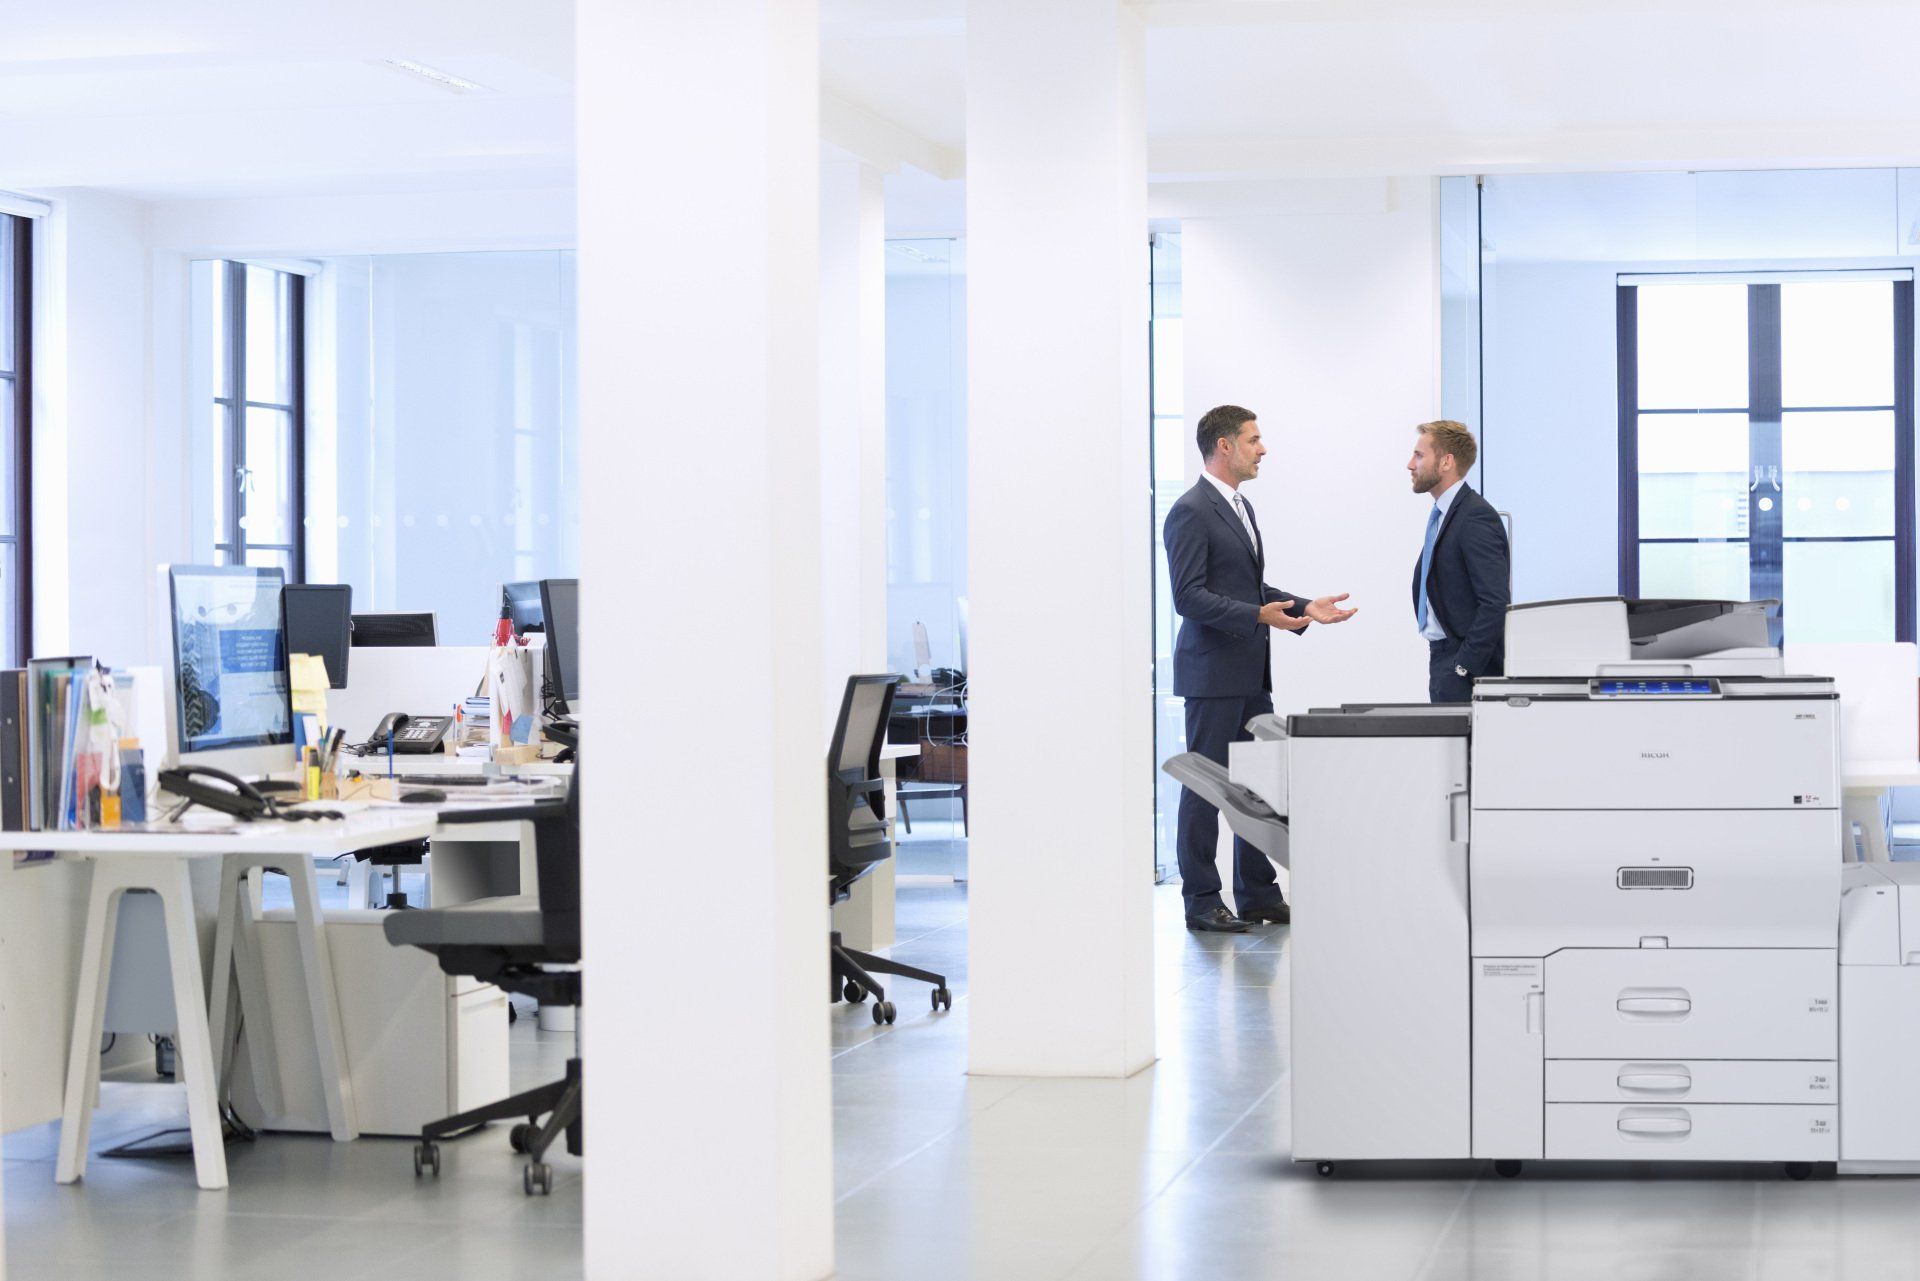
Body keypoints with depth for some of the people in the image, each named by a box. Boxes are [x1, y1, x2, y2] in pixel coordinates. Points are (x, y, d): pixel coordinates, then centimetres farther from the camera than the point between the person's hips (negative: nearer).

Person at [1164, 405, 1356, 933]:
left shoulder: (1240, 507, 18)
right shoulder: (1191, 512, -13)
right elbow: (1189, 596, -20)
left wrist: (1305, 609, 12)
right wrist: (1259, 615, -25)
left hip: (1251, 673, 9)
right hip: (1213, 674, -9)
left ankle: (1258, 893, 19)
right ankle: (1202, 901, 3)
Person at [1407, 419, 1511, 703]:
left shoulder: (1476, 517, -15)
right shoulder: (1443, 514, 15)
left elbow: (1495, 602, -21)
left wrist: (1463, 667, -21)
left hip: (1467, 668, -9)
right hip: (1442, 657, 9)